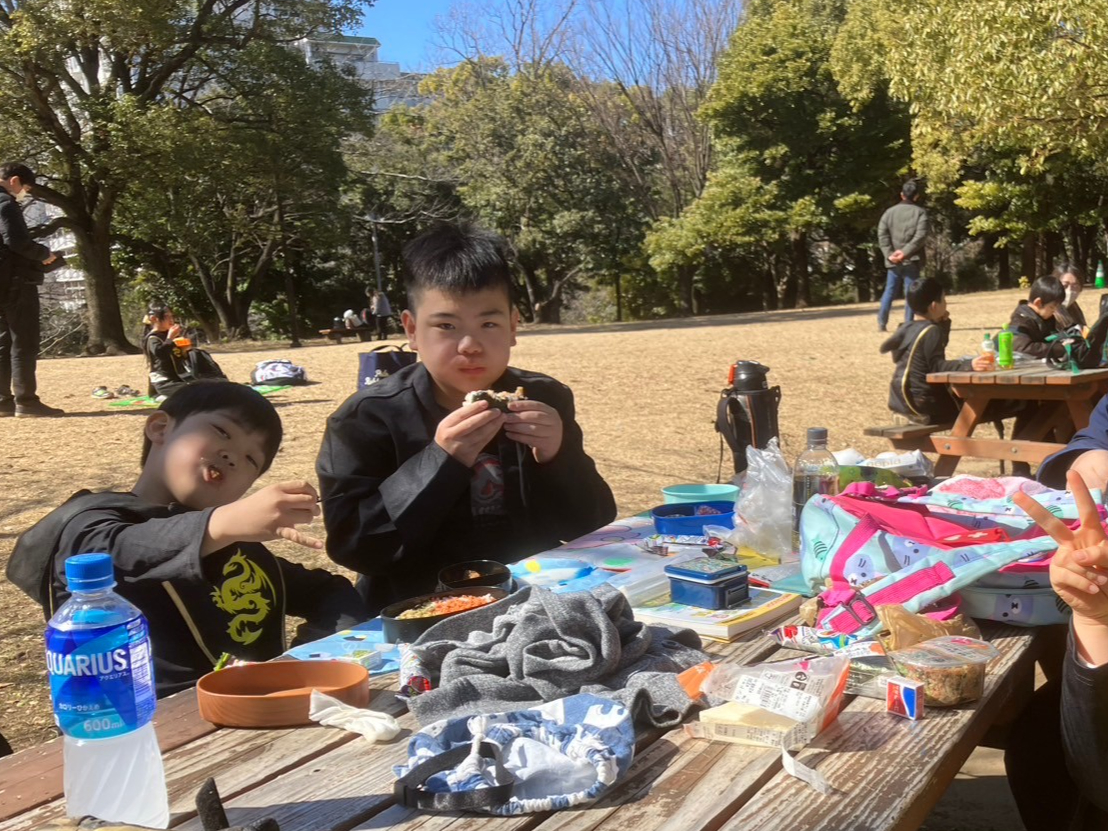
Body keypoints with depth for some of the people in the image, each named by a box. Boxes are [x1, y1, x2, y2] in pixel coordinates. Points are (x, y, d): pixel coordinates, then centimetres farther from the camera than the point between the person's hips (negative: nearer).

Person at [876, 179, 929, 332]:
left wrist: (889, 254, -7)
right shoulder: (920, 212, -1)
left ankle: (882, 323, 6)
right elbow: (921, 235, -13)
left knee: (889, 291, 10)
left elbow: (882, 235, -1)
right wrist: (905, 252, -15)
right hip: (911, 260, -3)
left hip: (893, 261, 3)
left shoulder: (890, 212, 8)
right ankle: (908, 324, -1)